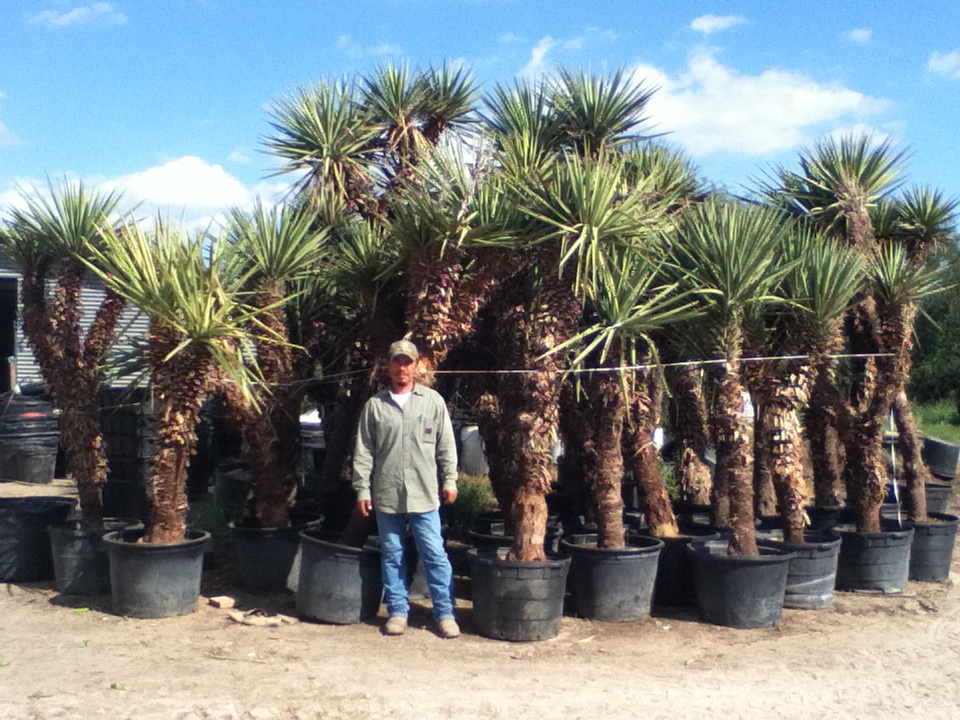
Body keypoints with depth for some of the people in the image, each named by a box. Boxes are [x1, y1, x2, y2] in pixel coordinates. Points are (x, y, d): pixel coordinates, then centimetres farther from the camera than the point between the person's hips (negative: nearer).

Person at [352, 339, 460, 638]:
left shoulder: (433, 401, 3)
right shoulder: (375, 405, 4)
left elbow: (446, 446, 7)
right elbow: (363, 451, 5)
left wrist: (449, 481, 3)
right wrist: (362, 489, 1)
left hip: (424, 495, -1)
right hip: (386, 496, 1)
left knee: (435, 555, 1)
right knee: (391, 555, 9)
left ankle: (444, 613, 11)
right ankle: (397, 611, 21)